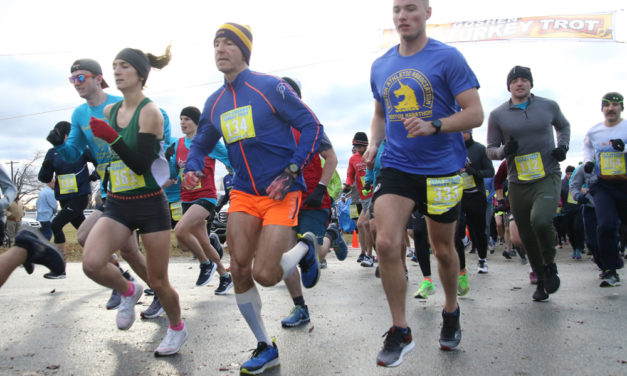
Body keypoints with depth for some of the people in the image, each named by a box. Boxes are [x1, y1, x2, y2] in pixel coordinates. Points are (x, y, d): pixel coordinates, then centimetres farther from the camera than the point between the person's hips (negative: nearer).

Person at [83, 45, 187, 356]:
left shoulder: (150, 112, -12)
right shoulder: (109, 111, 7)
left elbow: (141, 164, -21)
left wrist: (112, 138, -29)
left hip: (150, 205, -5)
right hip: (117, 205, 5)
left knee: (157, 282, 3)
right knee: (92, 263, -19)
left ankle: (177, 328, 32)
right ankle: (128, 291, 14)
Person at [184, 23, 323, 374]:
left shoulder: (270, 87, -9)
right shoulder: (214, 103, 9)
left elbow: (312, 127, -8)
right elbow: (200, 145, 20)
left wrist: (291, 172, -15)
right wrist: (192, 168, -3)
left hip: (281, 193, -5)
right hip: (244, 193, 6)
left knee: (265, 274, -14)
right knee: (239, 270, -2)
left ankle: (304, 247, 21)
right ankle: (266, 348, 18)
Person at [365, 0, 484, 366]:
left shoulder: (447, 57, -6)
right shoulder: (381, 66, 8)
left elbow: (475, 113, -10)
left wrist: (433, 126, -25)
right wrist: (374, 143, 3)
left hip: (442, 168, -2)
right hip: (396, 166, 3)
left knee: (443, 249, 12)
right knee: (387, 243, -16)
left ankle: (451, 313, 40)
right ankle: (400, 331, 0)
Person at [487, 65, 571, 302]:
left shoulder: (549, 106, 5)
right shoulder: (497, 115, 4)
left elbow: (563, 126, 25)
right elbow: (490, 150, 8)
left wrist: (563, 146, 6)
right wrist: (504, 151, -14)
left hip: (547, 177, -2)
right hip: (518, 183, 2)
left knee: (541, 221, -27)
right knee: (527, 237, 7)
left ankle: (550, 265, 2)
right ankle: (541, 279, 29)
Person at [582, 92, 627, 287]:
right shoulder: (593, 132, 7)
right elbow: (587, 145, 29)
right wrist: (587, 161, 13)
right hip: (603, 186, 1)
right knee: (606, 225, -15)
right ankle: (610, 271, -7)